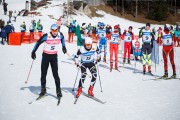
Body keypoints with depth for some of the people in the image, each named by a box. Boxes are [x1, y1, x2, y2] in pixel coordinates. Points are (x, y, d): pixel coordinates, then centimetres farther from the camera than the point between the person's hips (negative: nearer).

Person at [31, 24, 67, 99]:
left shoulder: (60, 35, -9)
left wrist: (63, 46, 18)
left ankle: (58, 91, 3)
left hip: (54, 56, 1)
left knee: (55, 74, -4)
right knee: (43, 73, 6)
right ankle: (43, 90, 22)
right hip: (46, 55, -1)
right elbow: (38, 42, -7)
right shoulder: (46, 36, -18)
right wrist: (33, 52, -5)